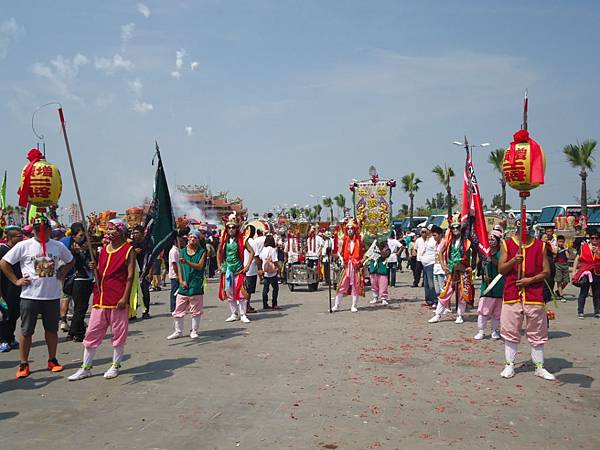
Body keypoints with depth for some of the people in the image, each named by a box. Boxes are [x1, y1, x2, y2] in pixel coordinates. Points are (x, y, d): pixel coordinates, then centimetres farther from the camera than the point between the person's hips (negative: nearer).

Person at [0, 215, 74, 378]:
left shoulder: (58, 246, 4)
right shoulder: (24, 246, -5)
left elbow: (70, 261, 20)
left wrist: (62, 274, 6)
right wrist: (16, 281, -5)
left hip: (53, 296, 2)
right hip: (30, 296, -2)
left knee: (52, 330, 11)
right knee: (26, 331, 5)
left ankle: (52, 360, 25)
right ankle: (23, 364, 16)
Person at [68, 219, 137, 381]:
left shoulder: (128, 250, -5)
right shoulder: (103, 250, 14)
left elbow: (130, 276, -9)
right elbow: (99, 273, 20)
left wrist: (125, 298, -15)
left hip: (118, 300, -6)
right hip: (100, 299, 6)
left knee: (119, 333, 6)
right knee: (92, 333, 8)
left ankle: (115, 366, 21)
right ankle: (86, 368, 17)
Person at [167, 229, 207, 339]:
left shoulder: (202, 252, 0)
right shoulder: (183, 251, 8)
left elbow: (200, 266, -12)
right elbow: (180, 268, 7)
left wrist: (187, 262, -23)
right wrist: (181, 281, -4)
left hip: (196, 286, -3)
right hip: (183, 285, 3)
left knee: (196, 311, 6)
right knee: (178, 310, 6)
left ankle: (194, 331, 20)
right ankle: (178, 331, 19)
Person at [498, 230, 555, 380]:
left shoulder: (540, 246, 6)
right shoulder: (507, 244, 5)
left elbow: (546, 272, 4)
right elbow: (501, 270, 1)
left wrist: (531, 280, -11)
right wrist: (513, 261, -17)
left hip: (534, 296, 1)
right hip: (511, 295, 0)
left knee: (537, 334, 7)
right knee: (510, 332, 5)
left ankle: (539, 367, 17)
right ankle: (510, 365, 15)